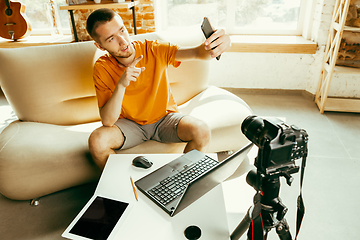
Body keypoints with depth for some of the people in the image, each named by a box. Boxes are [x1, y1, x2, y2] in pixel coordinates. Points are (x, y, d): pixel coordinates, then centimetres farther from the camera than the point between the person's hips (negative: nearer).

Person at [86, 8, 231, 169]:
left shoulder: (154, 50, -14)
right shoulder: (102, 68, -14)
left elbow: (197, 53, -24)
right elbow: (107, 121, -20)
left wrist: (215, 45, -48)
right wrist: (121, 85, -35)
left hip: (165, 117, 1)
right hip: (129, 123, 0)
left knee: (202, 132, -25)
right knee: (97, 141, -28)